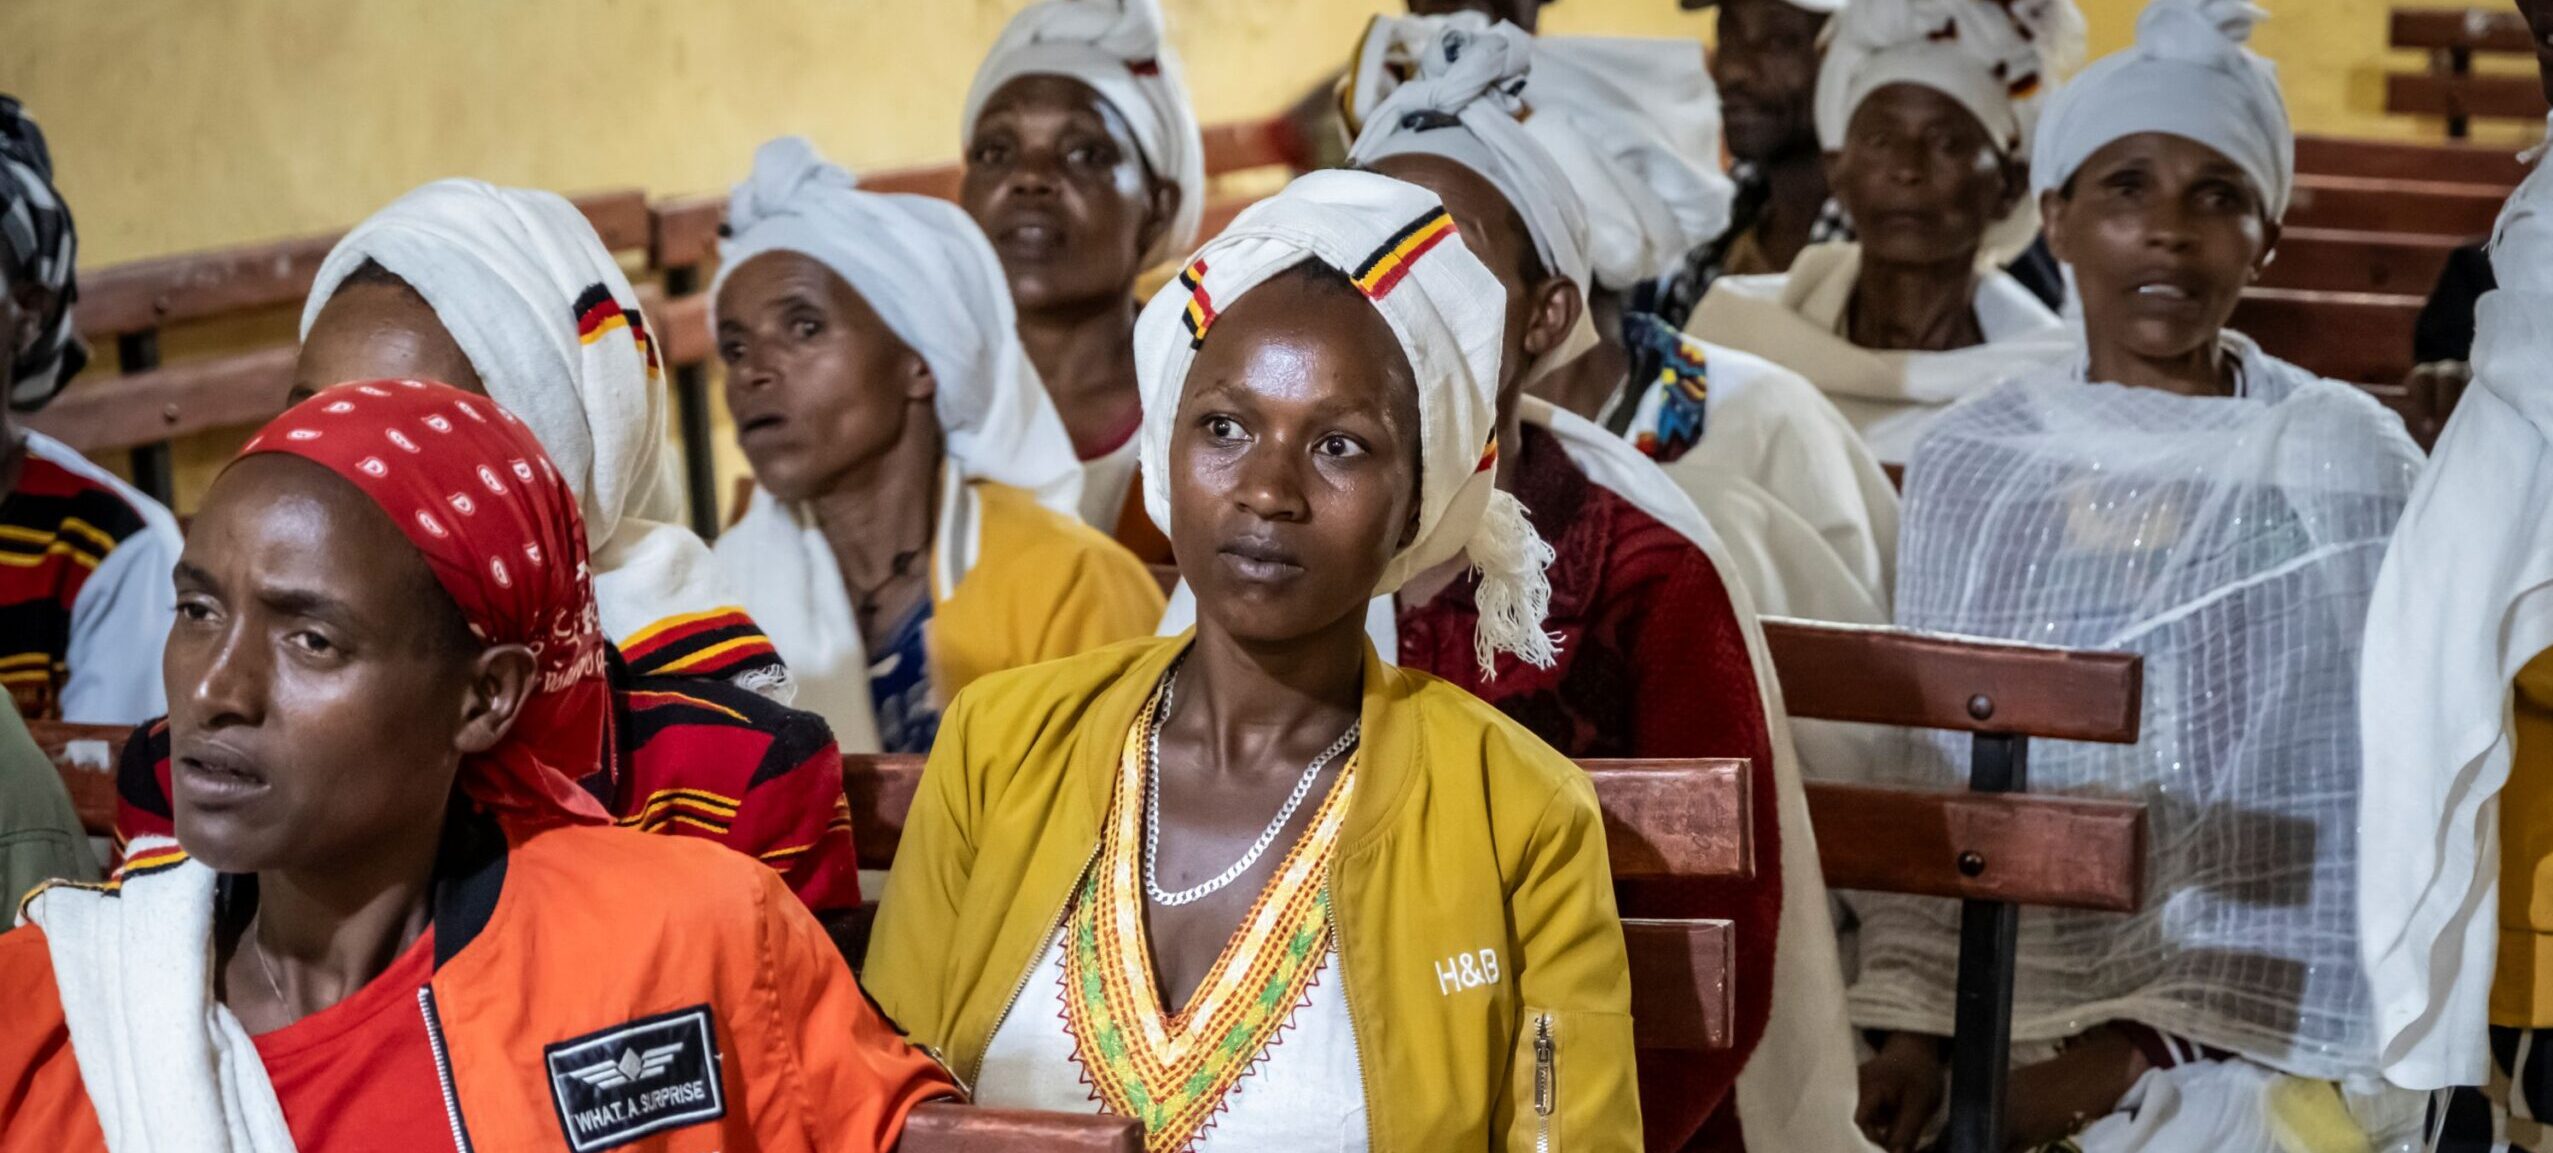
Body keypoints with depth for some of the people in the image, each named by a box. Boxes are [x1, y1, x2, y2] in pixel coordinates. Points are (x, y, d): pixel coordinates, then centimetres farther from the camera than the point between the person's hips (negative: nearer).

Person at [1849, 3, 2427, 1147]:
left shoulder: (2342, 465, -3)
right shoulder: (1969, 461, 7)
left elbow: (2339, 828, -6)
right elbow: (1928, 772, 10)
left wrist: (2125, 1056, -11)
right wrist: (1915, 1023, 0)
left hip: (2250, 1056, -3)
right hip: (1994, 1032, 3)